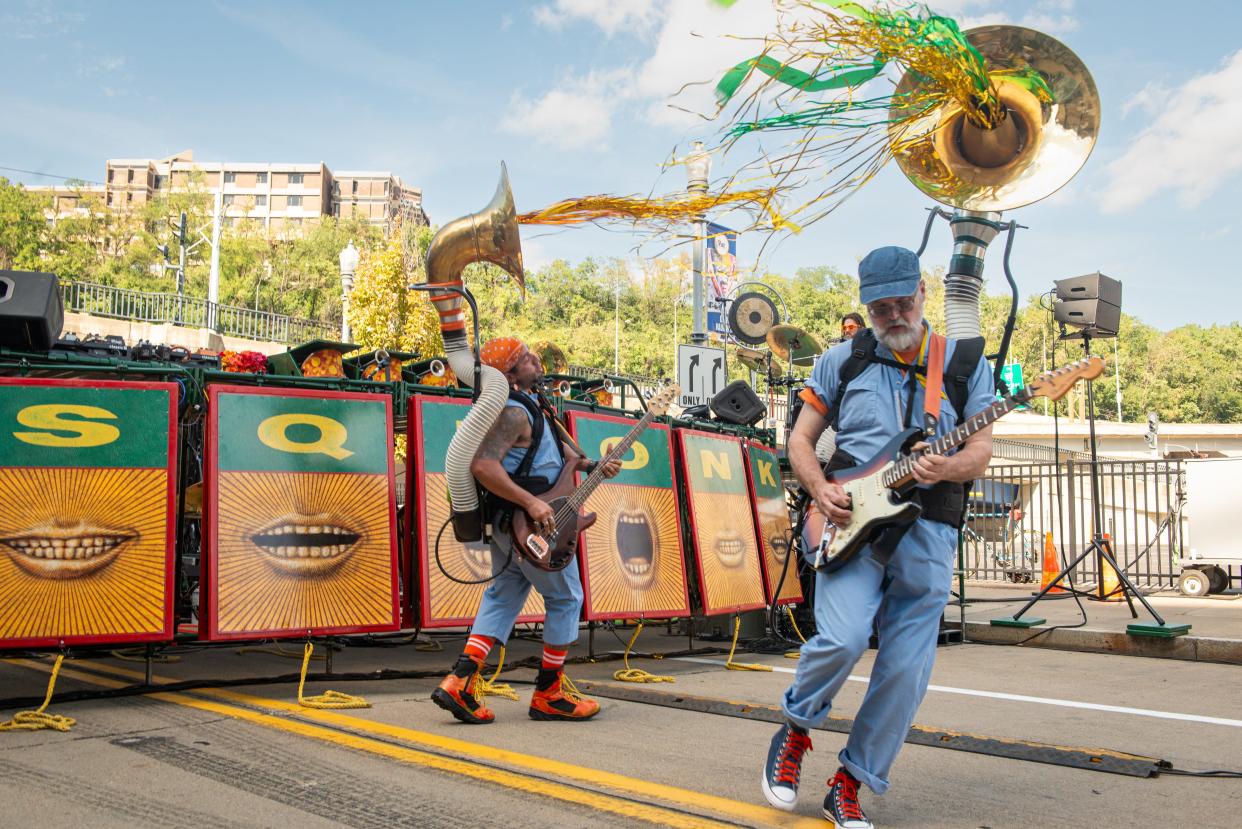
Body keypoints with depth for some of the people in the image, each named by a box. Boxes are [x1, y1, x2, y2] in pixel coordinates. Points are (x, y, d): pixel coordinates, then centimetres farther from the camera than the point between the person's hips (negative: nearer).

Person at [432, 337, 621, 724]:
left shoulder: (528, 404, 12)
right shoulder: (513, 412, -21)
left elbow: (552, 445, 26)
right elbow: (482, 465, -32)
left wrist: (590, 465, 13)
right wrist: (530, 502, -31)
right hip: (528, 526, -10)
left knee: (503, 597, 14)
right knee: (566, 598, 4)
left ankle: (459, 684, 8)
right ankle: (549, 694, 12)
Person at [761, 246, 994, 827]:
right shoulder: (842, 359, 9)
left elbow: (981, 447, 5)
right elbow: (800, 437, 12)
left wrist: (946, 467, -18)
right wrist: (819, 489, -8)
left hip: (927, 532, 2)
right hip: (851, 521, -1)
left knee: (905, 669, 0)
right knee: (842, 638, -21)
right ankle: (795, 730, 9)